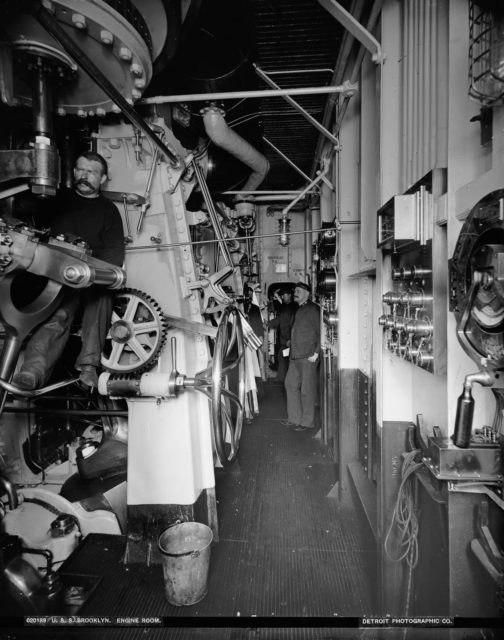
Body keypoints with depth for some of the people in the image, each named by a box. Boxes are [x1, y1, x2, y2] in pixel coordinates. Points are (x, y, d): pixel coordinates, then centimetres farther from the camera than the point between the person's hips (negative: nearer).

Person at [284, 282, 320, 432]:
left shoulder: (313, 309, -9)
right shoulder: (299, 309, 16)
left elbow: (320, 332, -13)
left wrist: (316, 353, -17)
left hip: (308, 356, -9)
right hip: (295, 355, 9)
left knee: (306, 389, 0)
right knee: (290, 384, 13)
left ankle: (307, 422, 13)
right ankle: (295, 418, 25)